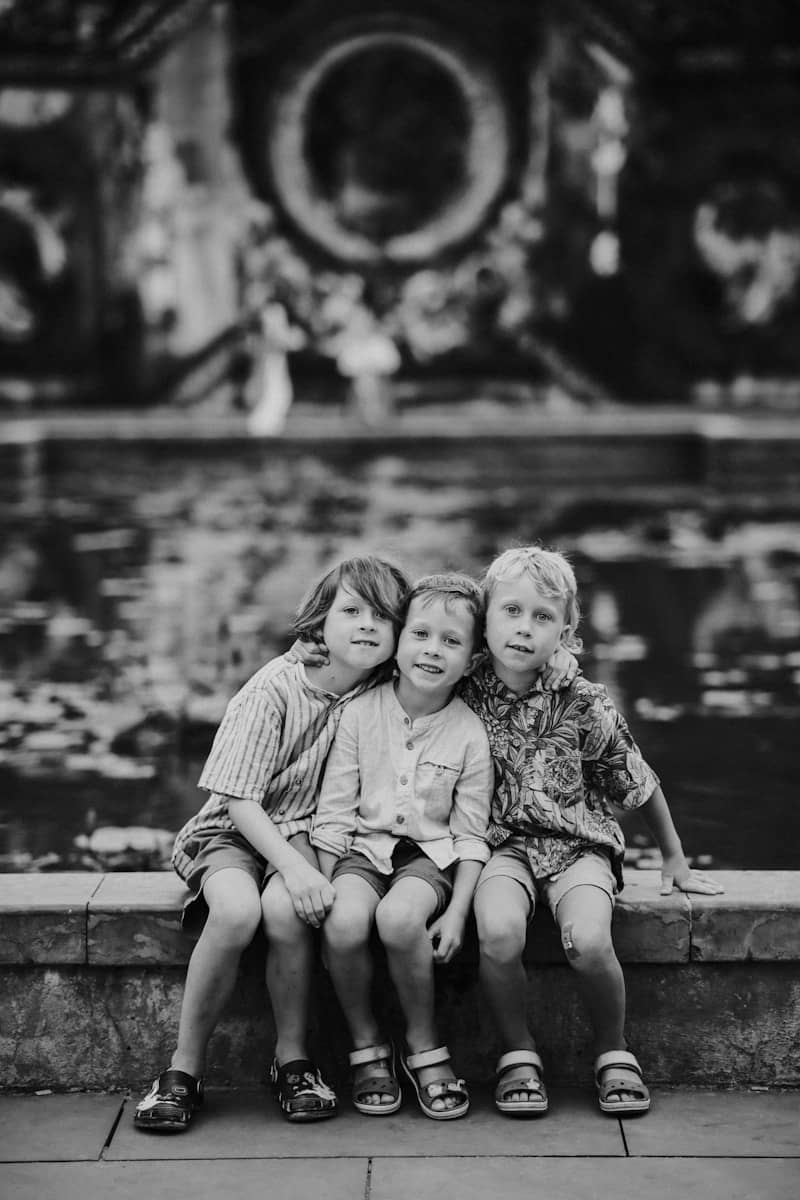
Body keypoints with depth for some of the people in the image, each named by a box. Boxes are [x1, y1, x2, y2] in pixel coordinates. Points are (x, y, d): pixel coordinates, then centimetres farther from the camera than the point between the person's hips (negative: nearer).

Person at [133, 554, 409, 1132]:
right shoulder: (276, 688, -13)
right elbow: (239, 798, -15)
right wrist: (292, 866, -29)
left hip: (307, 831, 2)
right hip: (232, 829, -2)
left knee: (285, 909, -33)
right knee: (236, 909, -34)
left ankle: (293, 1058, -11)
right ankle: (185, 1068, -18)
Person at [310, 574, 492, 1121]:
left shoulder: (470, 734, -2)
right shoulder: (361, 713, -1)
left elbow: (471, 834, 1)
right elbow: (333, 812, 2)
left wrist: (457, 912, -9)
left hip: (431, 853, -1)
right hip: (363, 846, 1)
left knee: (400, 918, -33)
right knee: (344, 923, -31)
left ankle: (425, 1049, -9)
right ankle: (367, 1048, -5)